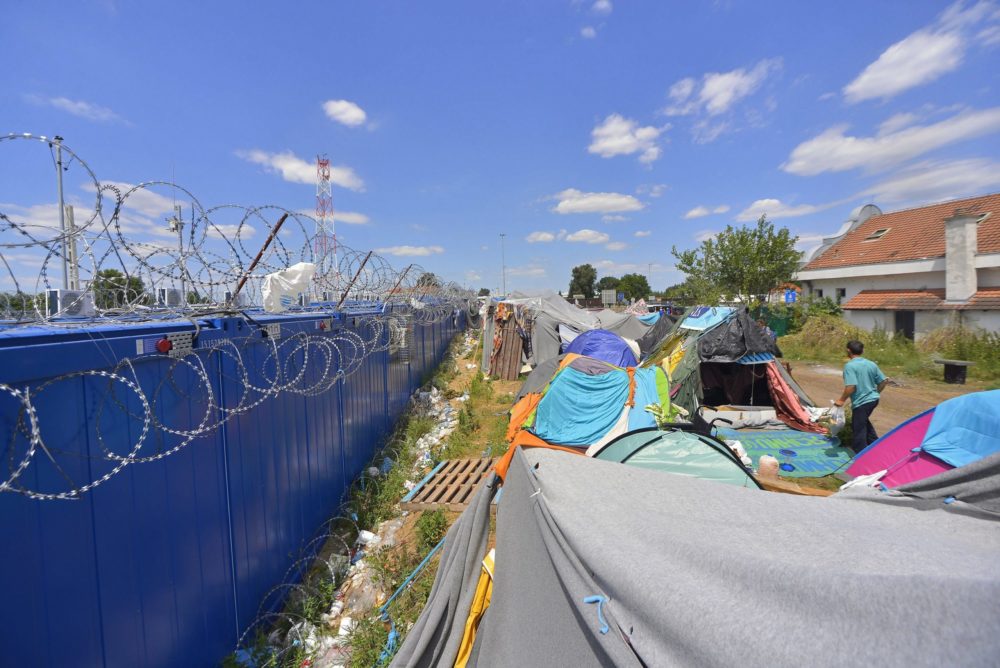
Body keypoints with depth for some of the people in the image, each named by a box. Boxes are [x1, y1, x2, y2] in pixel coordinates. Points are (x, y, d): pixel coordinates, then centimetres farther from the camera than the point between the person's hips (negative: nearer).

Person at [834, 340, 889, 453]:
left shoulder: (850, 366, -19)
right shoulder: (872, 364, 5)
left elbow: (851, 387, -25)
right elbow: (884, 381, 11)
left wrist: (841, 400, -15)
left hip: (861, 402, -8)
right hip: (873, 399, 8)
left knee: (858, 429, 3)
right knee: (864, 421, 30)